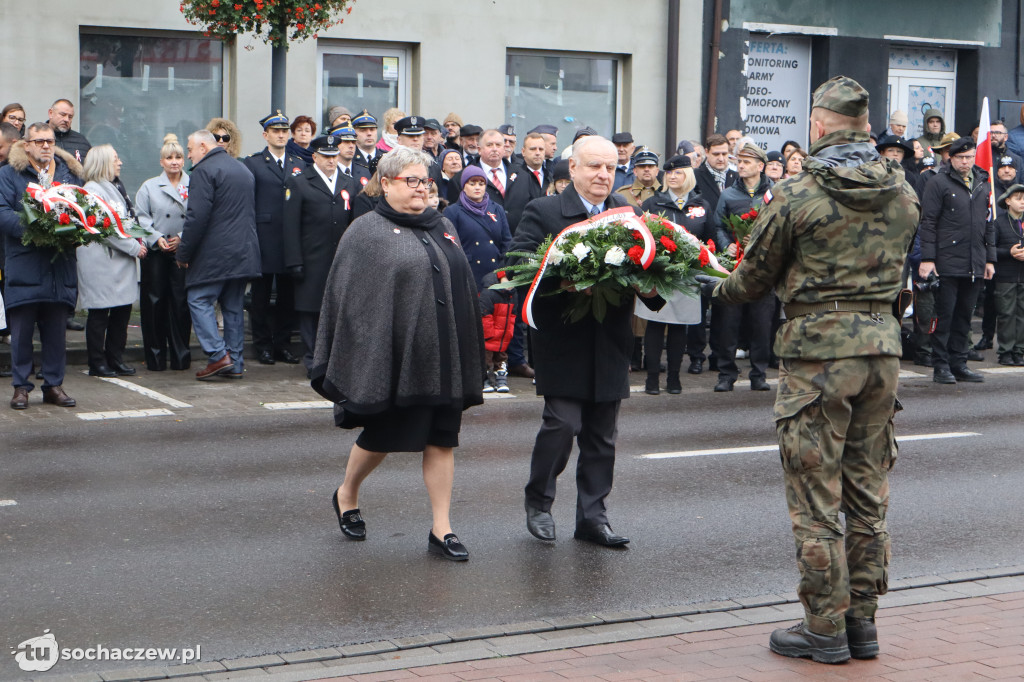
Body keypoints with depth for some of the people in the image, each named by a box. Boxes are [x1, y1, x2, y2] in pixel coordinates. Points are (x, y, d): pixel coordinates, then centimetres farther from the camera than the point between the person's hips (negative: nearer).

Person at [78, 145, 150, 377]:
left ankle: (115, 359, 18)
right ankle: (97, 363, 4)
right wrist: (134, 247, -13)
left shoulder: (112, 189, 20)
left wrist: (138, 243, 7)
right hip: (100, 261, -9)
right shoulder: (92, 190, -11)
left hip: (121, 261, 9)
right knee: (99, 314, -2)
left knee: (123, 310, 9)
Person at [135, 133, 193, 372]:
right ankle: (156, 357, 9)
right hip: (156, 254, 1)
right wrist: (156, 238, -10)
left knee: (181, 303, -1)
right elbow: (141, 218, 3)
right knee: (155, 303, 1)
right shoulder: (149, 187, 9)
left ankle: (180, 356, 8)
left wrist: (183, 238, -11)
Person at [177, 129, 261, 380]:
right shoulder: (243, 169, 18)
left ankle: (218, 355, -11)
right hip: (244, 253, 8)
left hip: (214, 254, -8)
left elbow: (197, 217, -18)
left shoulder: (204, 170, -10)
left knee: (199, 300, -1)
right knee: (233, 307, 11)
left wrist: (183, 253, -11)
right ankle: (235, 364, 12)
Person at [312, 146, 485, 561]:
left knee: (442, 440, 4)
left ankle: (442, 530, 7)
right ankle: (346, 495, 32)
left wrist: (467, 353, 17)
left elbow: (463, 287, 20)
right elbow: (350, 297, -5)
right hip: (393, 354, -5)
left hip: (442, 355, 5)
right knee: (381, 436, 5)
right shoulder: (366, 232, -3)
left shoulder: (443, 227, 15)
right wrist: (366, 357, -12)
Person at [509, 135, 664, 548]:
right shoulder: (543, 212, -3)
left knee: (601, 435, 9)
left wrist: (651, 287, -16)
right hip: (562, 340, -4)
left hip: (610, 344, 5)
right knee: (563, 423, -9)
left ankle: (592, 517, 19)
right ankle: (538, 500, 14)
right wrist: (559, 280, -29)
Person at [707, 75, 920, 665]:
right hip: (883, 343, 6)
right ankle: (863, 622, 20)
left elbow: (755, 277, 1)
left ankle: (826, 629, 7)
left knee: (816, 497, 2)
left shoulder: (796, 196, -10)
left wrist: (722, 290, 22)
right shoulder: (903, 194, 6)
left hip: (820, 350, -5)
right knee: (868, 494, 13)